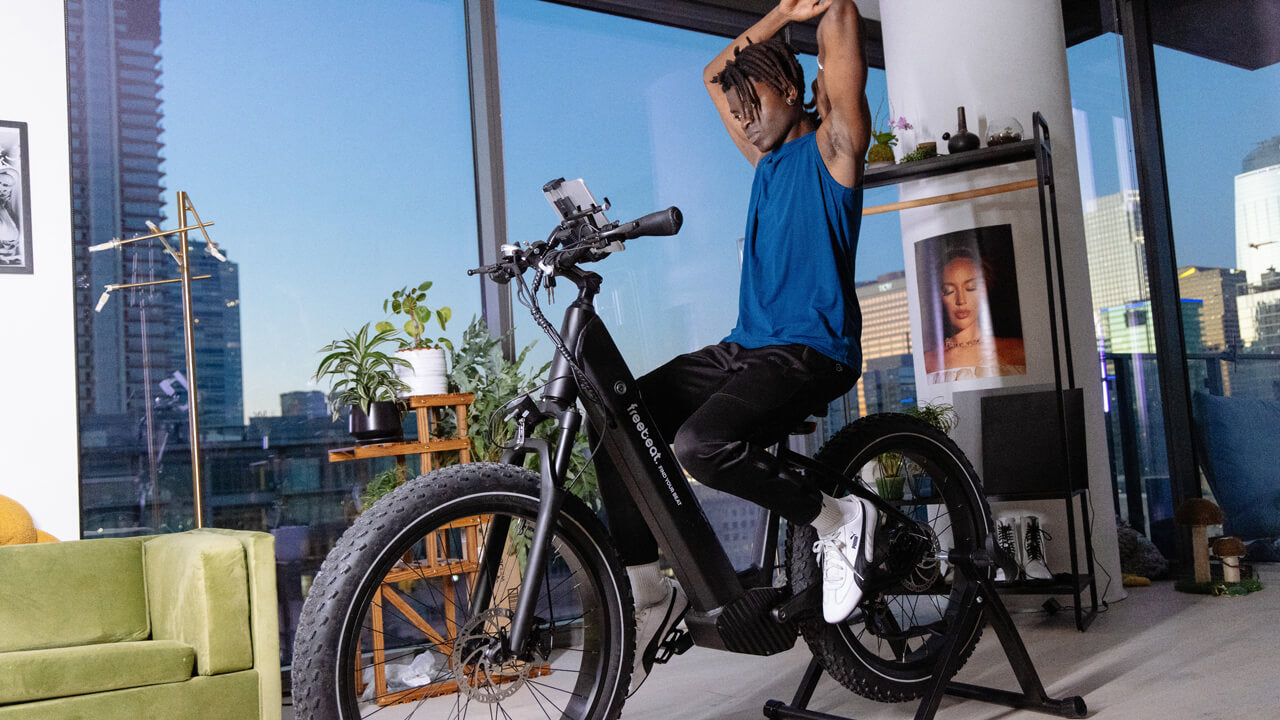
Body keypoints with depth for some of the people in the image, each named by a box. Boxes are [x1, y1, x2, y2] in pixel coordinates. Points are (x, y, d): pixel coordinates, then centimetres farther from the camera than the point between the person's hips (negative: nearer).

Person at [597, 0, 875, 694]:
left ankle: (840, 520, -9)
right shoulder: (767, 156, 22)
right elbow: (714, 73, 30)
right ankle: (647, 593, -1)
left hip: (811, 352, -8)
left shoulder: (832, 144, 0)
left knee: (702, 443, -32)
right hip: (745, 345, 8)